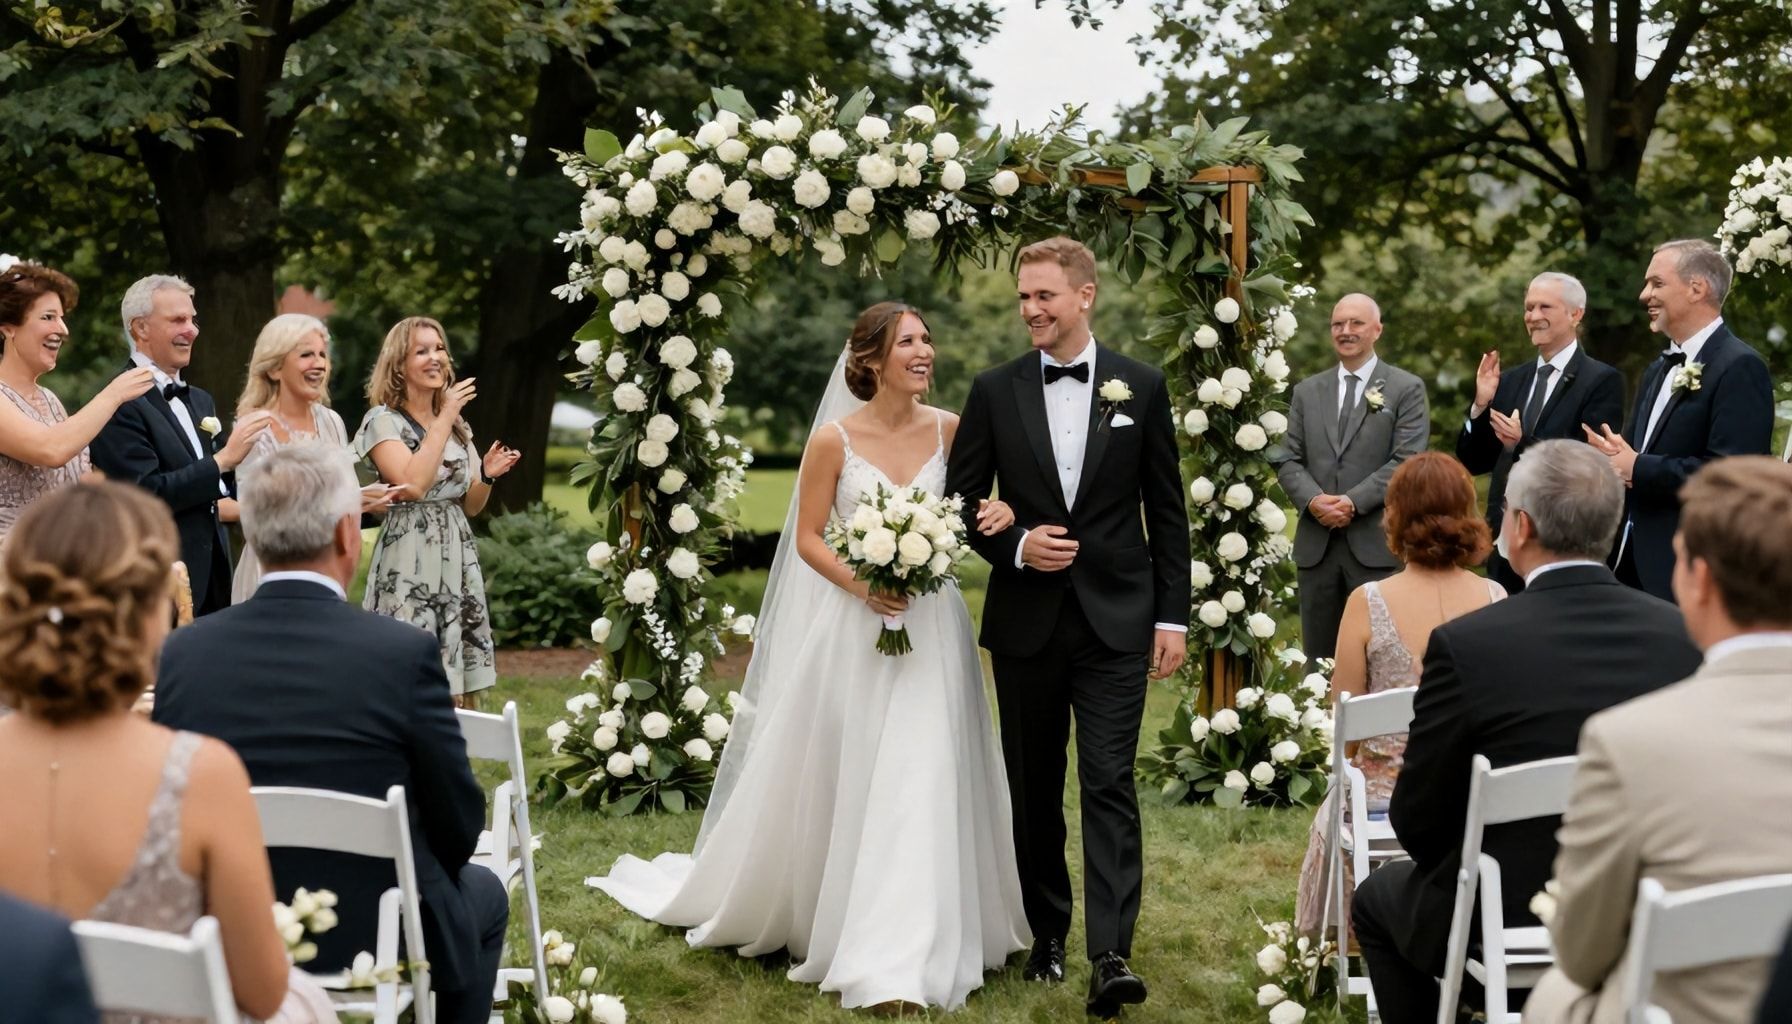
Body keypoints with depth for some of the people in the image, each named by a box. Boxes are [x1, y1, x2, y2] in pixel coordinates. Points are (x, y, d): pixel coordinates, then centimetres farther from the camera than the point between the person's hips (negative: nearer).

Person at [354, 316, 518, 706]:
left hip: (457, 560, 6)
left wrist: (487, 475, -3)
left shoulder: (459, 424, 14)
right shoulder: (383, 420, -5)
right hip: (409, 564, -6)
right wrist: (445, 418, -16)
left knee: (459, 693, 6)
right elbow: (412, 483, -22)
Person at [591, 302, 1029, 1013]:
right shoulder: (834, 439, -7)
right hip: (852, 631, -2)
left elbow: (982, 495, 15)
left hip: (929, 628, 2)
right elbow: (807, 539, -3)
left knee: (919, 783, 0)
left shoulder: (950, 429, 1)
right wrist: (860, 584, -18)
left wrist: (1002, 512, -8)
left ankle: (902, 956, 8)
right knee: (834, 785, 6)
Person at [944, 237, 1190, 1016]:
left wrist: (1173, 616, -1)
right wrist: (1016, 545, -12)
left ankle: (1111, 955, -13)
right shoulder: (995, 390, 3)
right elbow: (961, 501, 6)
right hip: (1026, 621, 2)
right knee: (1035, 788, 11)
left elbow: (1166, 511, 3)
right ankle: (1047, 933, 25)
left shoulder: (1141, 387, 1)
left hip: (1115, 621, -2)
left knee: (1109, 785, -9)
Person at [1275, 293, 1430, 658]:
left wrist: (1353, 502, -16)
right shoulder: (1307, 392, 16)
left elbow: (1406, 461, -6)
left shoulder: (1406, 389, 4)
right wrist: (1313, 500, -10)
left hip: (1376, 545, -4)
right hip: (1316, 545, 4)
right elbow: (1288, 461, 10)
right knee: (1318, 659, 7)